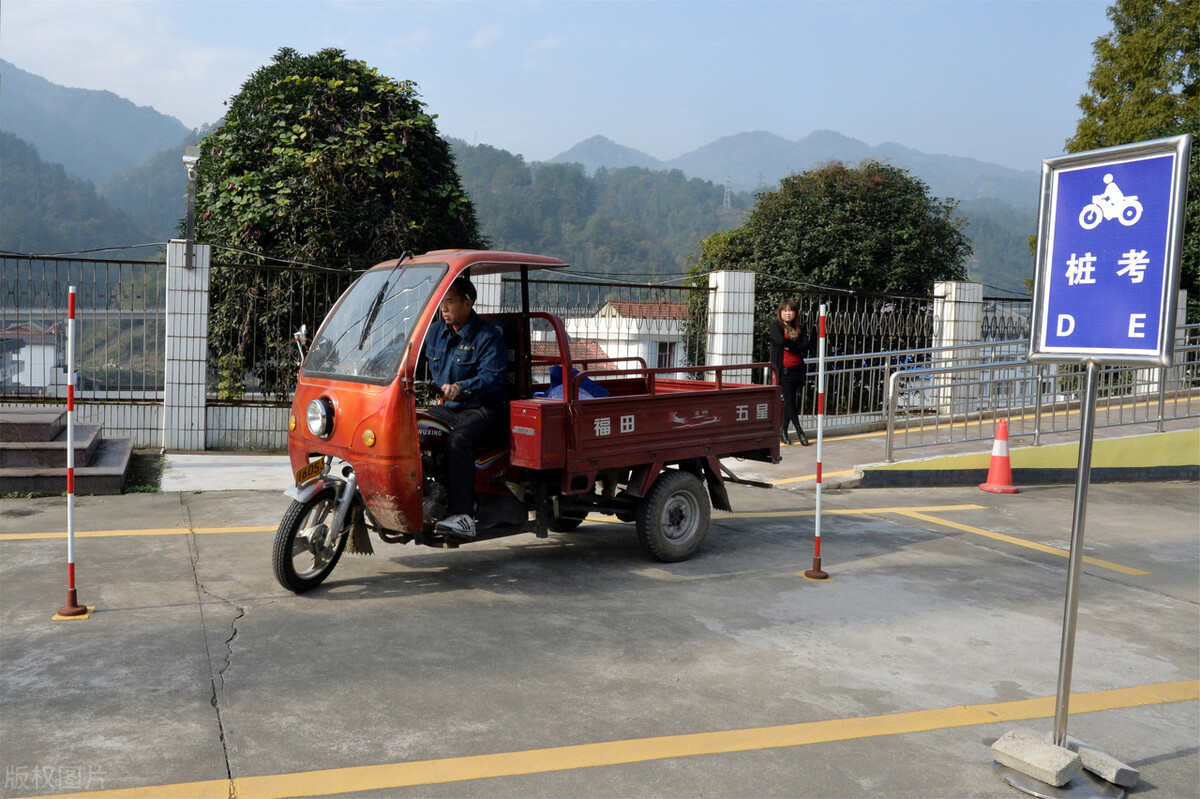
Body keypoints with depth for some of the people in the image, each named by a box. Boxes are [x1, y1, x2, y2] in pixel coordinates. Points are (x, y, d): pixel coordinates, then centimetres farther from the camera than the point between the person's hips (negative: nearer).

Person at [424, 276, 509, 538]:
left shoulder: (488, 336, -8)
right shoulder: (435, 331, 14)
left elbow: (492, 378, -21)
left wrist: (460, 388, -38)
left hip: (485, 410, -7)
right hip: (446, 408, 7)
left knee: (458, 441, -35)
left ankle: (462, 516, -39)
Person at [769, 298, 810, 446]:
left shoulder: (798, 328, 14)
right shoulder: (776, 325, 1)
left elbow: (806, 345, -1)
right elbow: (780, 341, -17)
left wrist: (789, 346, -12)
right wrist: (796, 345, -5)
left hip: (797, 368, 5)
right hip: (783, 369, -5)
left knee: (790, 400, 7)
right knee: (789, 400, -6)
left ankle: (783, 430, 15)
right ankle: (799, 431, -2)